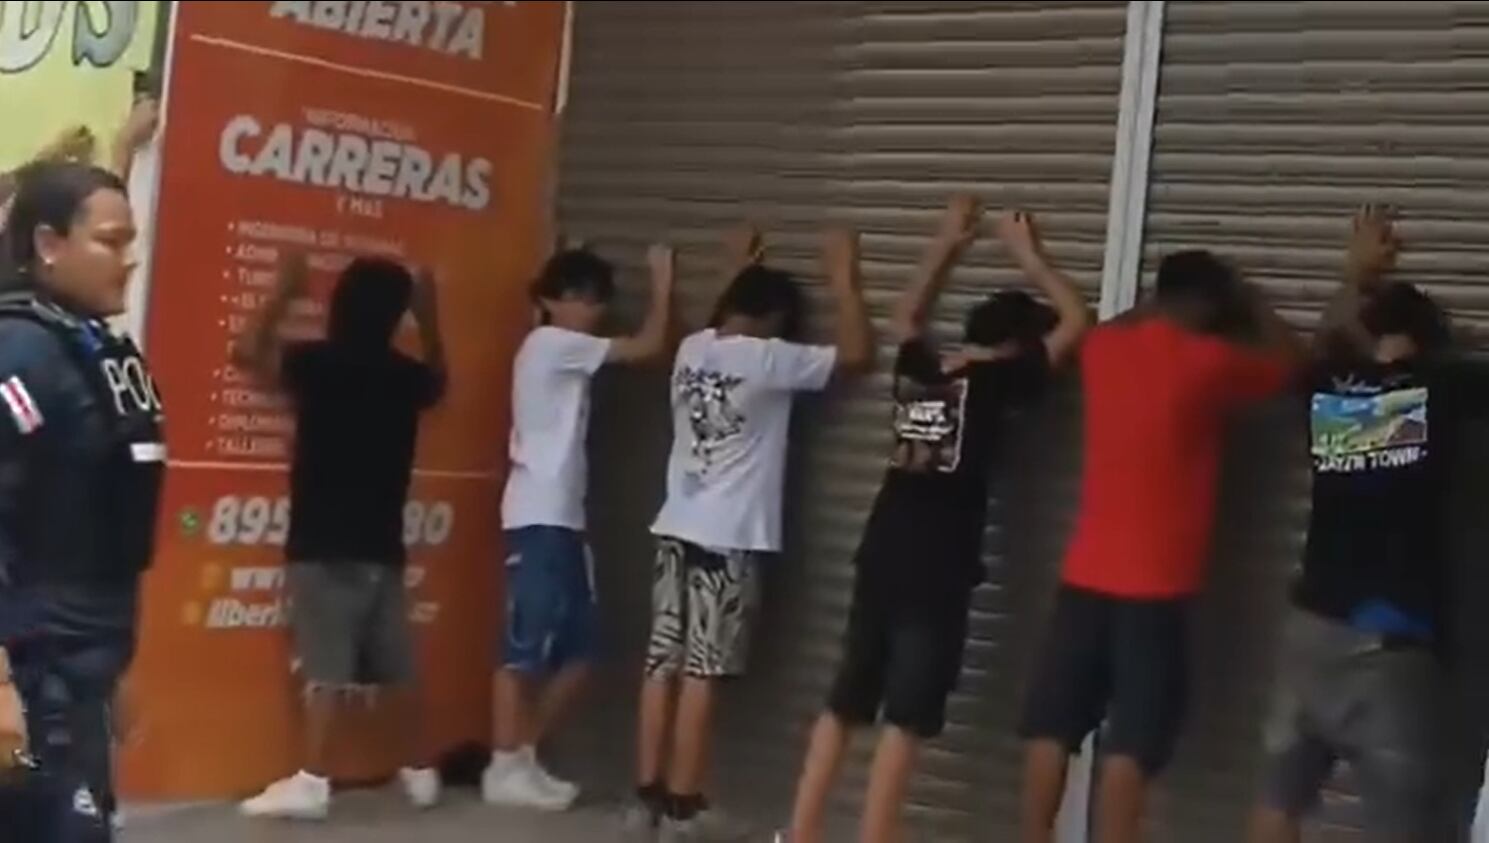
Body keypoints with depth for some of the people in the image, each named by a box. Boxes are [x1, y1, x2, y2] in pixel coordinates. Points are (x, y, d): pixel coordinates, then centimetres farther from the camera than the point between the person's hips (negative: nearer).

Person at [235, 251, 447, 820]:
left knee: (325, 668, -8)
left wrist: (284, 293, 8)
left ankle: (312, 783, -11)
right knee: (398, 665, 12)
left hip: (324, 546, -5)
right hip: (382, 546, 5)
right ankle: (419, 772, 21)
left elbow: (247, 351, 0)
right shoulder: (407, 375, 5)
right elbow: (438, 382, 29)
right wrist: (429, 316, 32)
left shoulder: (317, 364, -9)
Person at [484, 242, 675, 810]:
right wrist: (662, 283, 1)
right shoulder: (552, 344, -8)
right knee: (526, 646, -5)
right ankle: (506, 768, 0)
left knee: (579, 648, 9)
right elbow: (649, 348, -8)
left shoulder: (565, 355, 22)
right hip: (538, 518, -10)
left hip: (561, 517, 10)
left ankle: (524, 755, 18)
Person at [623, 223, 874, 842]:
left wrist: (739, 270, 39)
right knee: (702, 674, -3)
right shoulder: (769, 360, -11)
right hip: (730, 540, -7)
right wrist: (844, 279, 5)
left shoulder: (692, 349, 8)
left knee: (663, 665, 7)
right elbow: (858, 355, -4)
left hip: (677, 531, 7)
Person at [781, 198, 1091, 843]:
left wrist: (946, 245, 29)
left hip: (880, 562, 7)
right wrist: (1028, 255, 9)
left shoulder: (914, 370, 9)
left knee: (843, 706, 14)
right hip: (937, 576, -6)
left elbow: (907, 314, 32)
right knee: (906, 722, -3)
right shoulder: (994, 382, -8)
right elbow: (1076, 321, 0)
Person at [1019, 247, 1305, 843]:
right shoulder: (1206, 363, -10)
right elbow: (1288, 360, 8)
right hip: (1156, 587, -5)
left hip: (1084, 575, 5)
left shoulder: (1103, 348, 5)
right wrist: (1247, 300, 19)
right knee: (1131, 746, -3)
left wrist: (1156, 310, 30)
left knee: (1052, 729, 11)